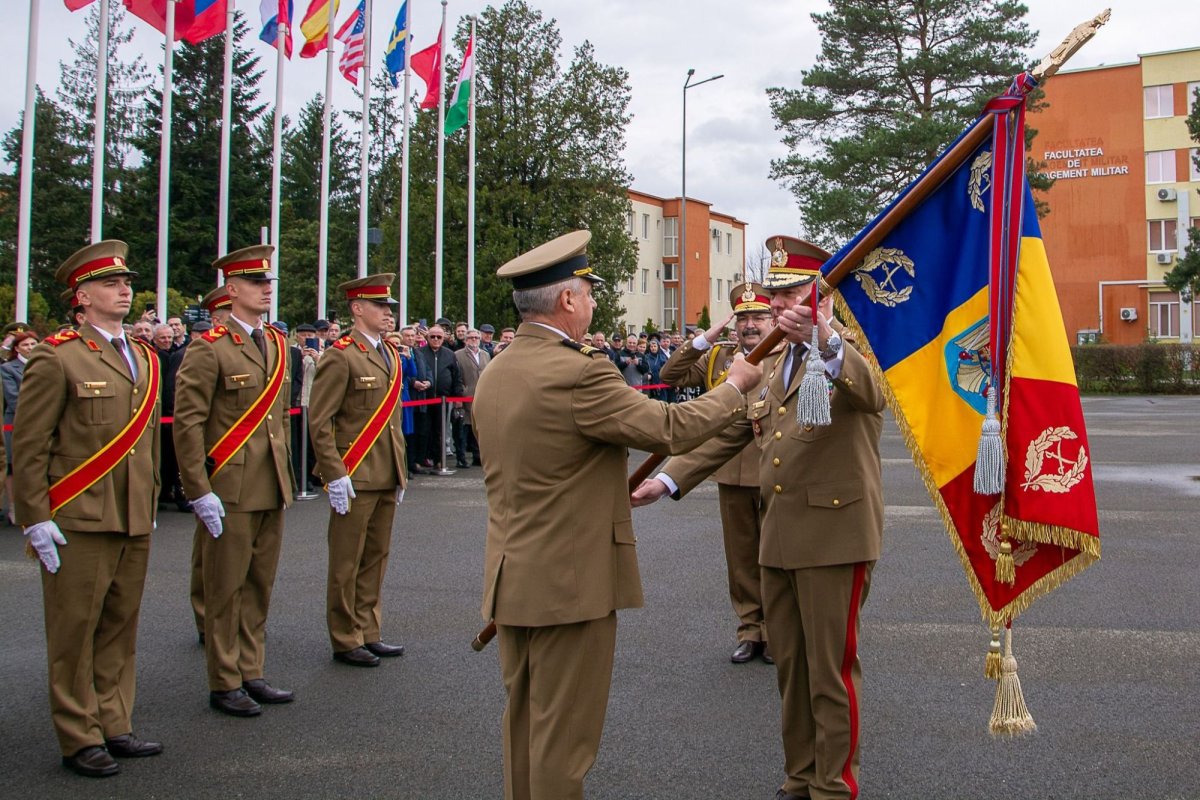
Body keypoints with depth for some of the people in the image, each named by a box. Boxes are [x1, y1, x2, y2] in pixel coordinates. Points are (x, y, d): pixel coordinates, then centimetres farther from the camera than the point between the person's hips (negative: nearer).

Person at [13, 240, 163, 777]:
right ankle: (79, 740, 15)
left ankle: (114, 726, 24)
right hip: (79, 522, -6)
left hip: (134, 522, 6)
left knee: (120, 630, 13)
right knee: (75, 632, 3)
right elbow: (28, 446, -7)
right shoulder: (57, 358, -6)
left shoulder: (144, 359, 13)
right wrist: (35, 520, -10)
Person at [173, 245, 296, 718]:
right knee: (226, 590, 4)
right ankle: (224, 684, 16)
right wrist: (200, 493, -16)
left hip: (271, 490, 7)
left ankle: (251, 674, 26)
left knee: (260, 586, 14)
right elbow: (187, 424, -13)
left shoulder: (276, 344, 12)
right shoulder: (209, 349, -10)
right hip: (229, 492, -7)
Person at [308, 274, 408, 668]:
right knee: (347, 563, 3)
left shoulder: (390, 355, 14)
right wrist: (334, 475, -17)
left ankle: (368, 633, 25)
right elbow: (318, 421, -13)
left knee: (376, 558, 14)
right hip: (354, 478, -8)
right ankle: (345, 641, 14)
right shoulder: (341, 356, -11)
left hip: (386, 478, 8)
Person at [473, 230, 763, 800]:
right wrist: (734, 386, 0)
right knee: (564, 734, 5)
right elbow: (672, 428, -17)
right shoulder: (578, 373, -21)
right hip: (569, 582, -8)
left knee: (524, 719, 19)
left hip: (512, 577, 8)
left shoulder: (493, 374, 7)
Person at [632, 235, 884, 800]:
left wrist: (825, 341, -52)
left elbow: (871, 396, -32)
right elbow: (732, 429, 16)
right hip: (780, 535, 8)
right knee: (790, 666, 16)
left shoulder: (850, 349, -9)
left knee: (831, 669, 1)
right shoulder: (777, 362, 16)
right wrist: (669, 480, 5)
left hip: (835, 531, -8)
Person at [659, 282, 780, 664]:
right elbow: (672, 377, 4)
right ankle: (749, 629, 26)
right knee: (741, 558, 13)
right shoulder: (718, 358, 9)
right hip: (732, 475, 4)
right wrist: (703, 340, -4)